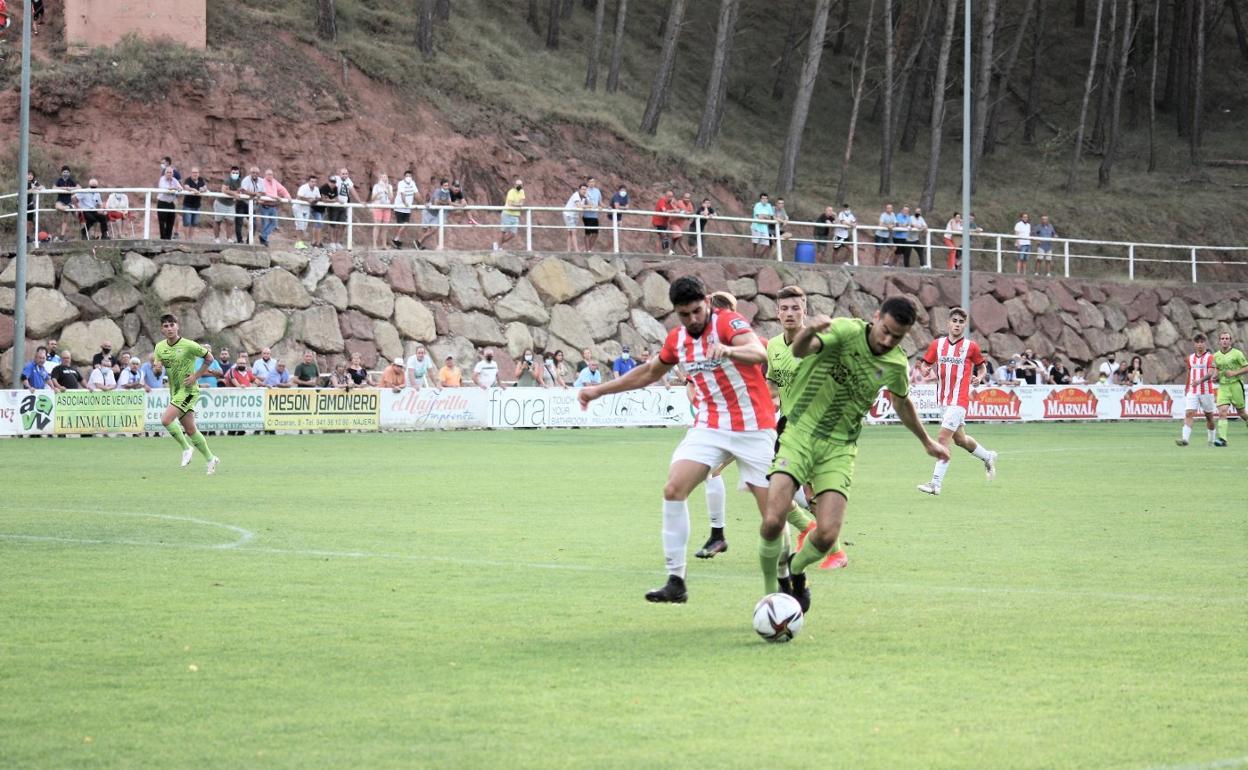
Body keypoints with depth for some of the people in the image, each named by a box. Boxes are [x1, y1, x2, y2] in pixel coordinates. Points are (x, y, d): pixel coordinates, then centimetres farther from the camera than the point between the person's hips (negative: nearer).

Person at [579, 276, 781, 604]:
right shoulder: (677, 339, 6)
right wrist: (599, 390, 27)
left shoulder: (728, 322, -14)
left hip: (754, 428, -5)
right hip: (709, 426, 5)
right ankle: (676, 582, -9)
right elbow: (649, 372, 26)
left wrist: (727, 350, -56)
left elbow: (758, 353, -34)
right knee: (674, 489, -14)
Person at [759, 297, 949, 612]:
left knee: (827, 536, -13)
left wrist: (926, 441, 35)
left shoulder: (896, 365, 0)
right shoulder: (846, 330, -15)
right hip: (799, 435, -3)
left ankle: (796, 570, 22)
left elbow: (902, 402, 23)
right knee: (773, 520, -20)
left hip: (839, 449, 3)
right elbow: (799, 351, -32)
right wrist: (809, 331, -55)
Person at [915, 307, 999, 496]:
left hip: (959, 400, -6)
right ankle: (988, 456, 46)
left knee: (943, 438, -15)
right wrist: (924, 369, -11)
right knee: (960, 439, 19)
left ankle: (936, 483, -15)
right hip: (943, 400, 6)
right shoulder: (937, 344, 6)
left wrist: (979, 378, -10)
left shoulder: (971, 346, -3)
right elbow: (925, 364, 12)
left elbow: (981, 367, 10)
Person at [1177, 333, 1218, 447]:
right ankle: (1185, 439, -25)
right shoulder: (1190, 358, 12)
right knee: (1189, 414, -14)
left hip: (1206, 391, -3)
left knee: (1209, 416, 8)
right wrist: (1187, 388, 26)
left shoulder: (1210, 357, -4)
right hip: (1192, 391, 3)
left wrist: (1200, 380, -34)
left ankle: (1212, 440, 25)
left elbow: (1210, 373, -17)